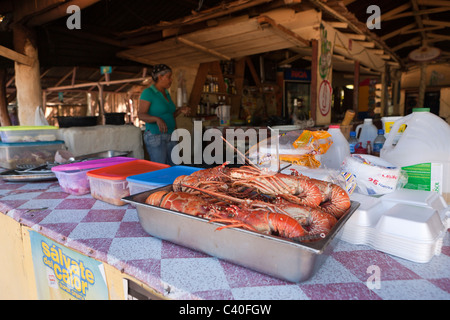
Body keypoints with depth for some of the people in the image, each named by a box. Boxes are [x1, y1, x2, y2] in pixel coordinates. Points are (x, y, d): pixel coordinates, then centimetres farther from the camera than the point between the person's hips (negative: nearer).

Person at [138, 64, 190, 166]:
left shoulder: (166, 93, 14)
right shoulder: (148, 92, -10)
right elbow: (141, 114, -17)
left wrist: (181, 110, 1)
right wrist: (157, 119, -35)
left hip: (170, 137, 8)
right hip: (155, 137, -8)